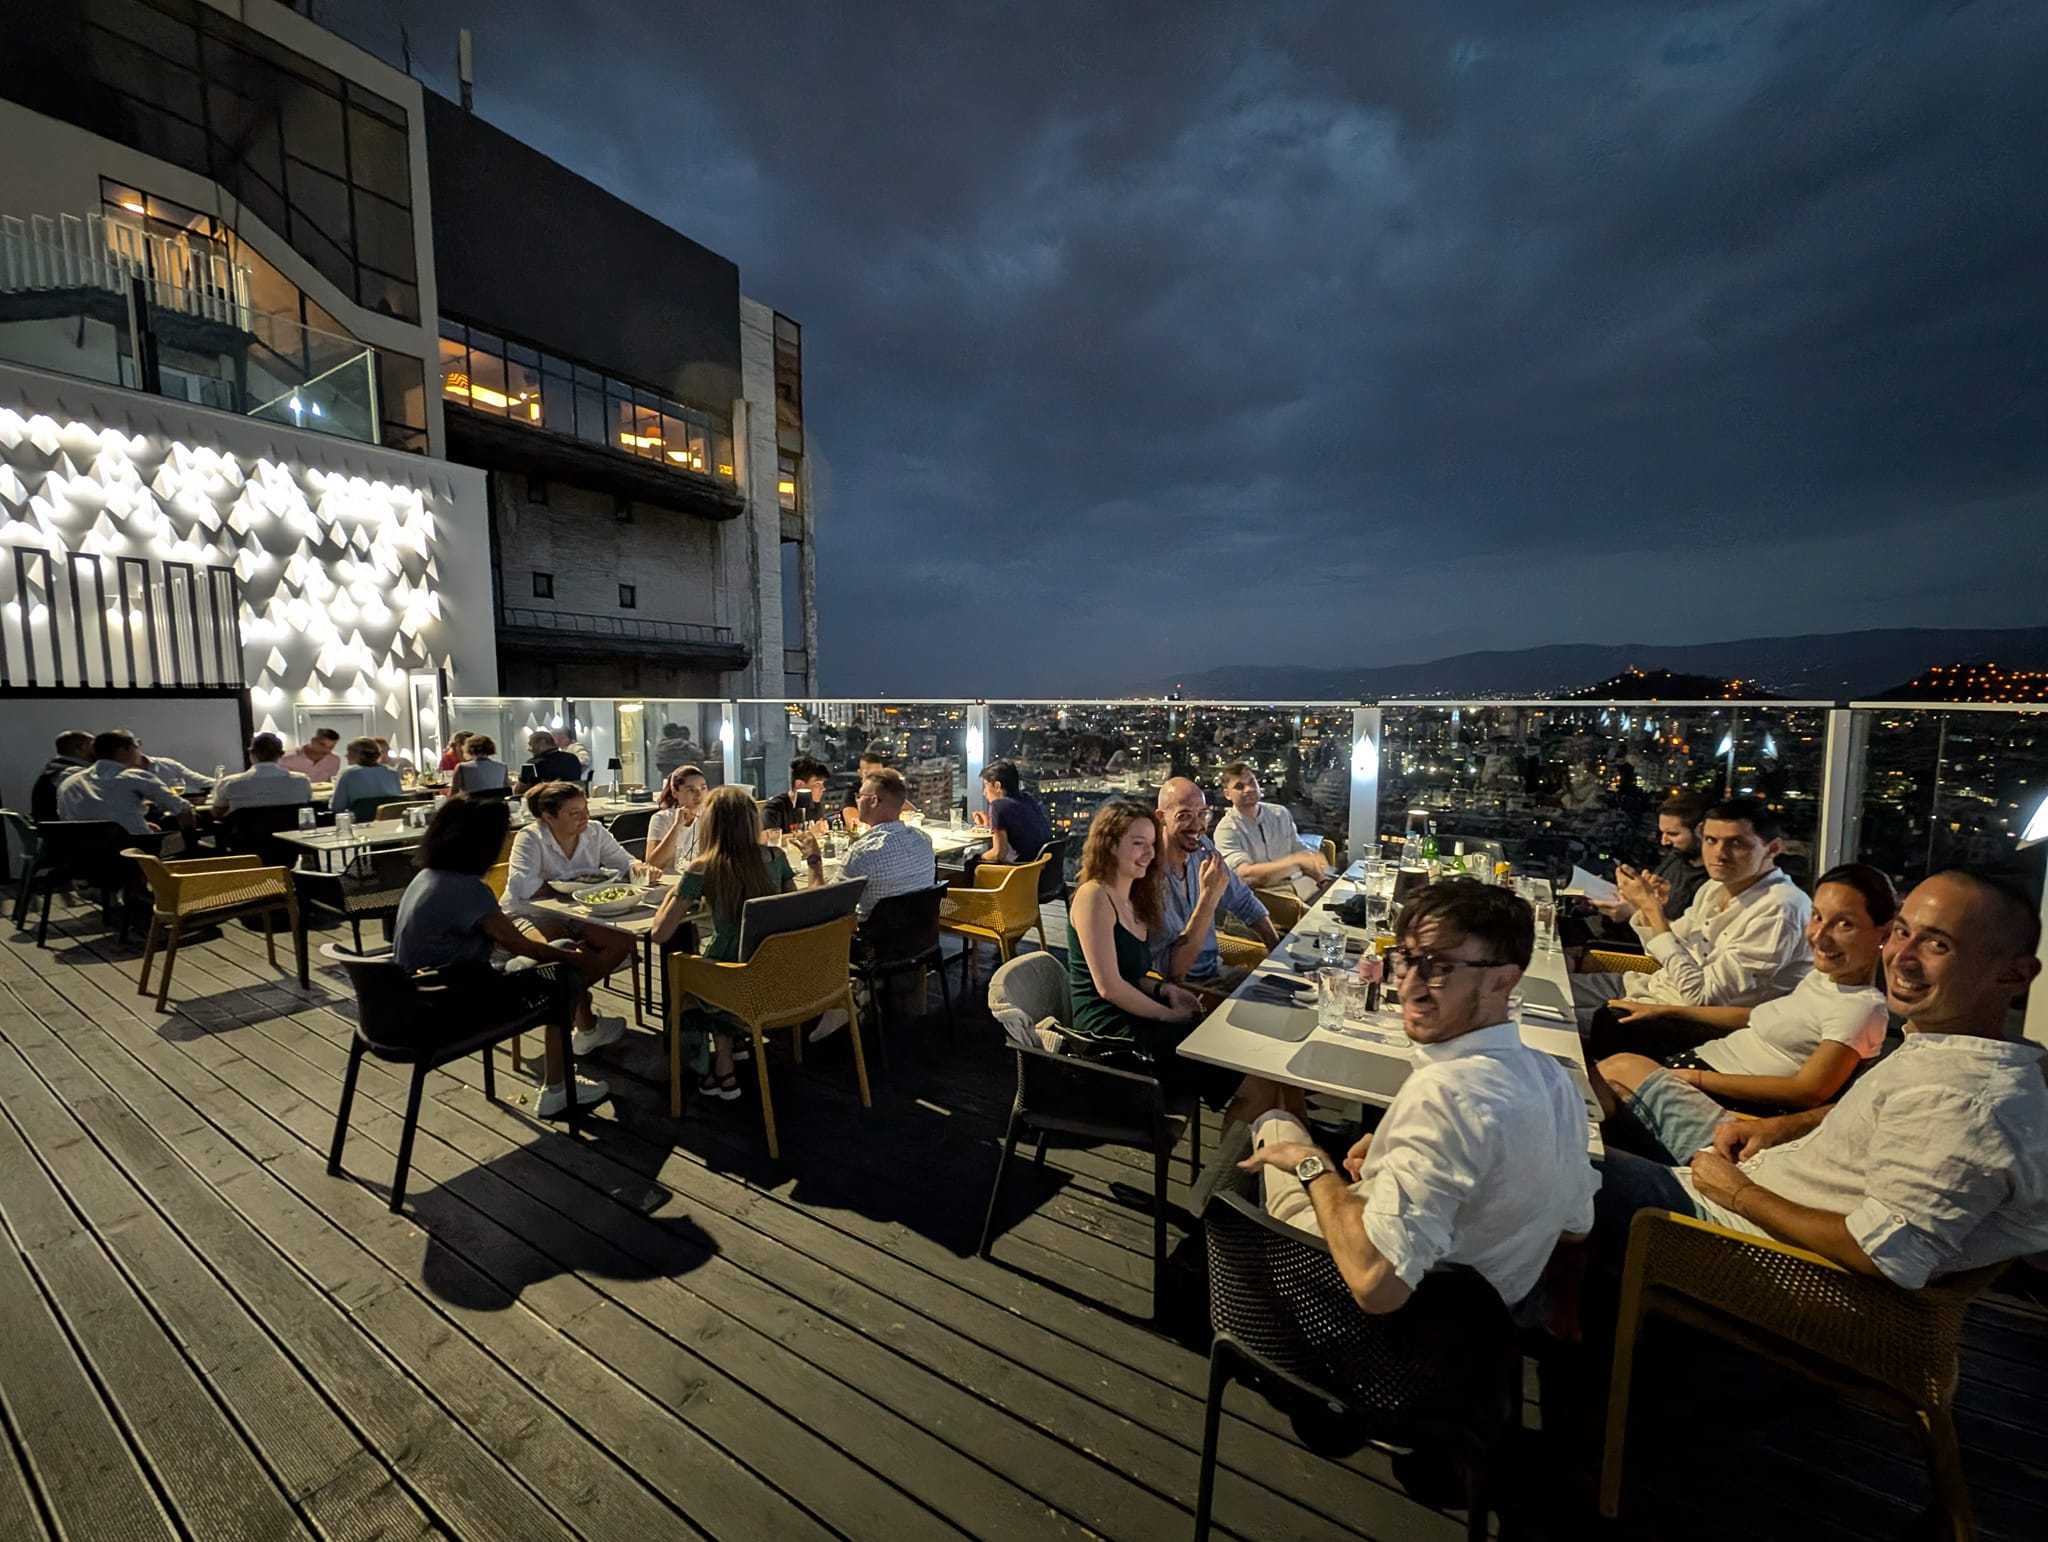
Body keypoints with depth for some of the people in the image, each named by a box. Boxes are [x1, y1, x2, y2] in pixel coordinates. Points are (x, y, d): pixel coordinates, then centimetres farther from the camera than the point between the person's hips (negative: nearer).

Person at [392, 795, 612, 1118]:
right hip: (446, 1007, -9)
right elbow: (521, 946, -13)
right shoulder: (468, 888, -22)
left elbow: (499, 937, 11)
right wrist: (575, 958, 1)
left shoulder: (427, 875, 6)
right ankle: (555, 1091, 6)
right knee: (565, 977, -4)